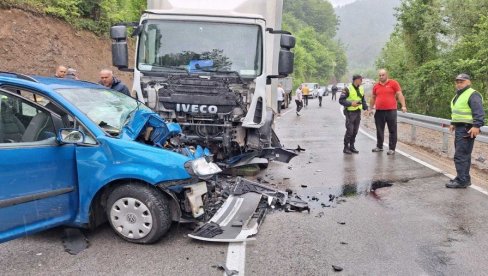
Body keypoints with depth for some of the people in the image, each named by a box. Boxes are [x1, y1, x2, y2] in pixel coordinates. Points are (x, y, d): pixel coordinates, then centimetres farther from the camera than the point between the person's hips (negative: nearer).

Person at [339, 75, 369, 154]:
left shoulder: (361, 89, 10)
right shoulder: (348, 89, -12)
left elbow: (363, 100, 19)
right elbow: (341, 100, -14)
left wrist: (366, 108, 6)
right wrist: (351, 103, -22)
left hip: (358, 112, 7)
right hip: (350, 112, -7)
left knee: (355, 131, 10)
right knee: (349, 131, -6)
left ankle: (352, 146, 21)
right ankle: (346, 147, 5)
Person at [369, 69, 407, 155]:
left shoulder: (393, 83, -1)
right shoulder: (376, 86, 11)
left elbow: (399, 94, -4)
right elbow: (373, 98, 20)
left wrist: (403, 105, -13)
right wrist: (371, 108, 19)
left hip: (391, 111, -4)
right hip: (379, 111, 4)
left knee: (392, 131, 1)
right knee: (379, 130, 11)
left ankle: (392, 149, 6)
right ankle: (379, 146, 23)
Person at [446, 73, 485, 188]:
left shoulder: (473, 95, -12)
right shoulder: (458, 95, 19)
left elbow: (479, 112, -22)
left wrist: (477, 126, -30)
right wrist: (453, 123, 27)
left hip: (467, 130, -10)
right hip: (459, 129, 10)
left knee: (460, 156, -10)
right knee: (464, 155, 16)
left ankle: (462, 181, -6)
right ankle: (464, 178, 24)